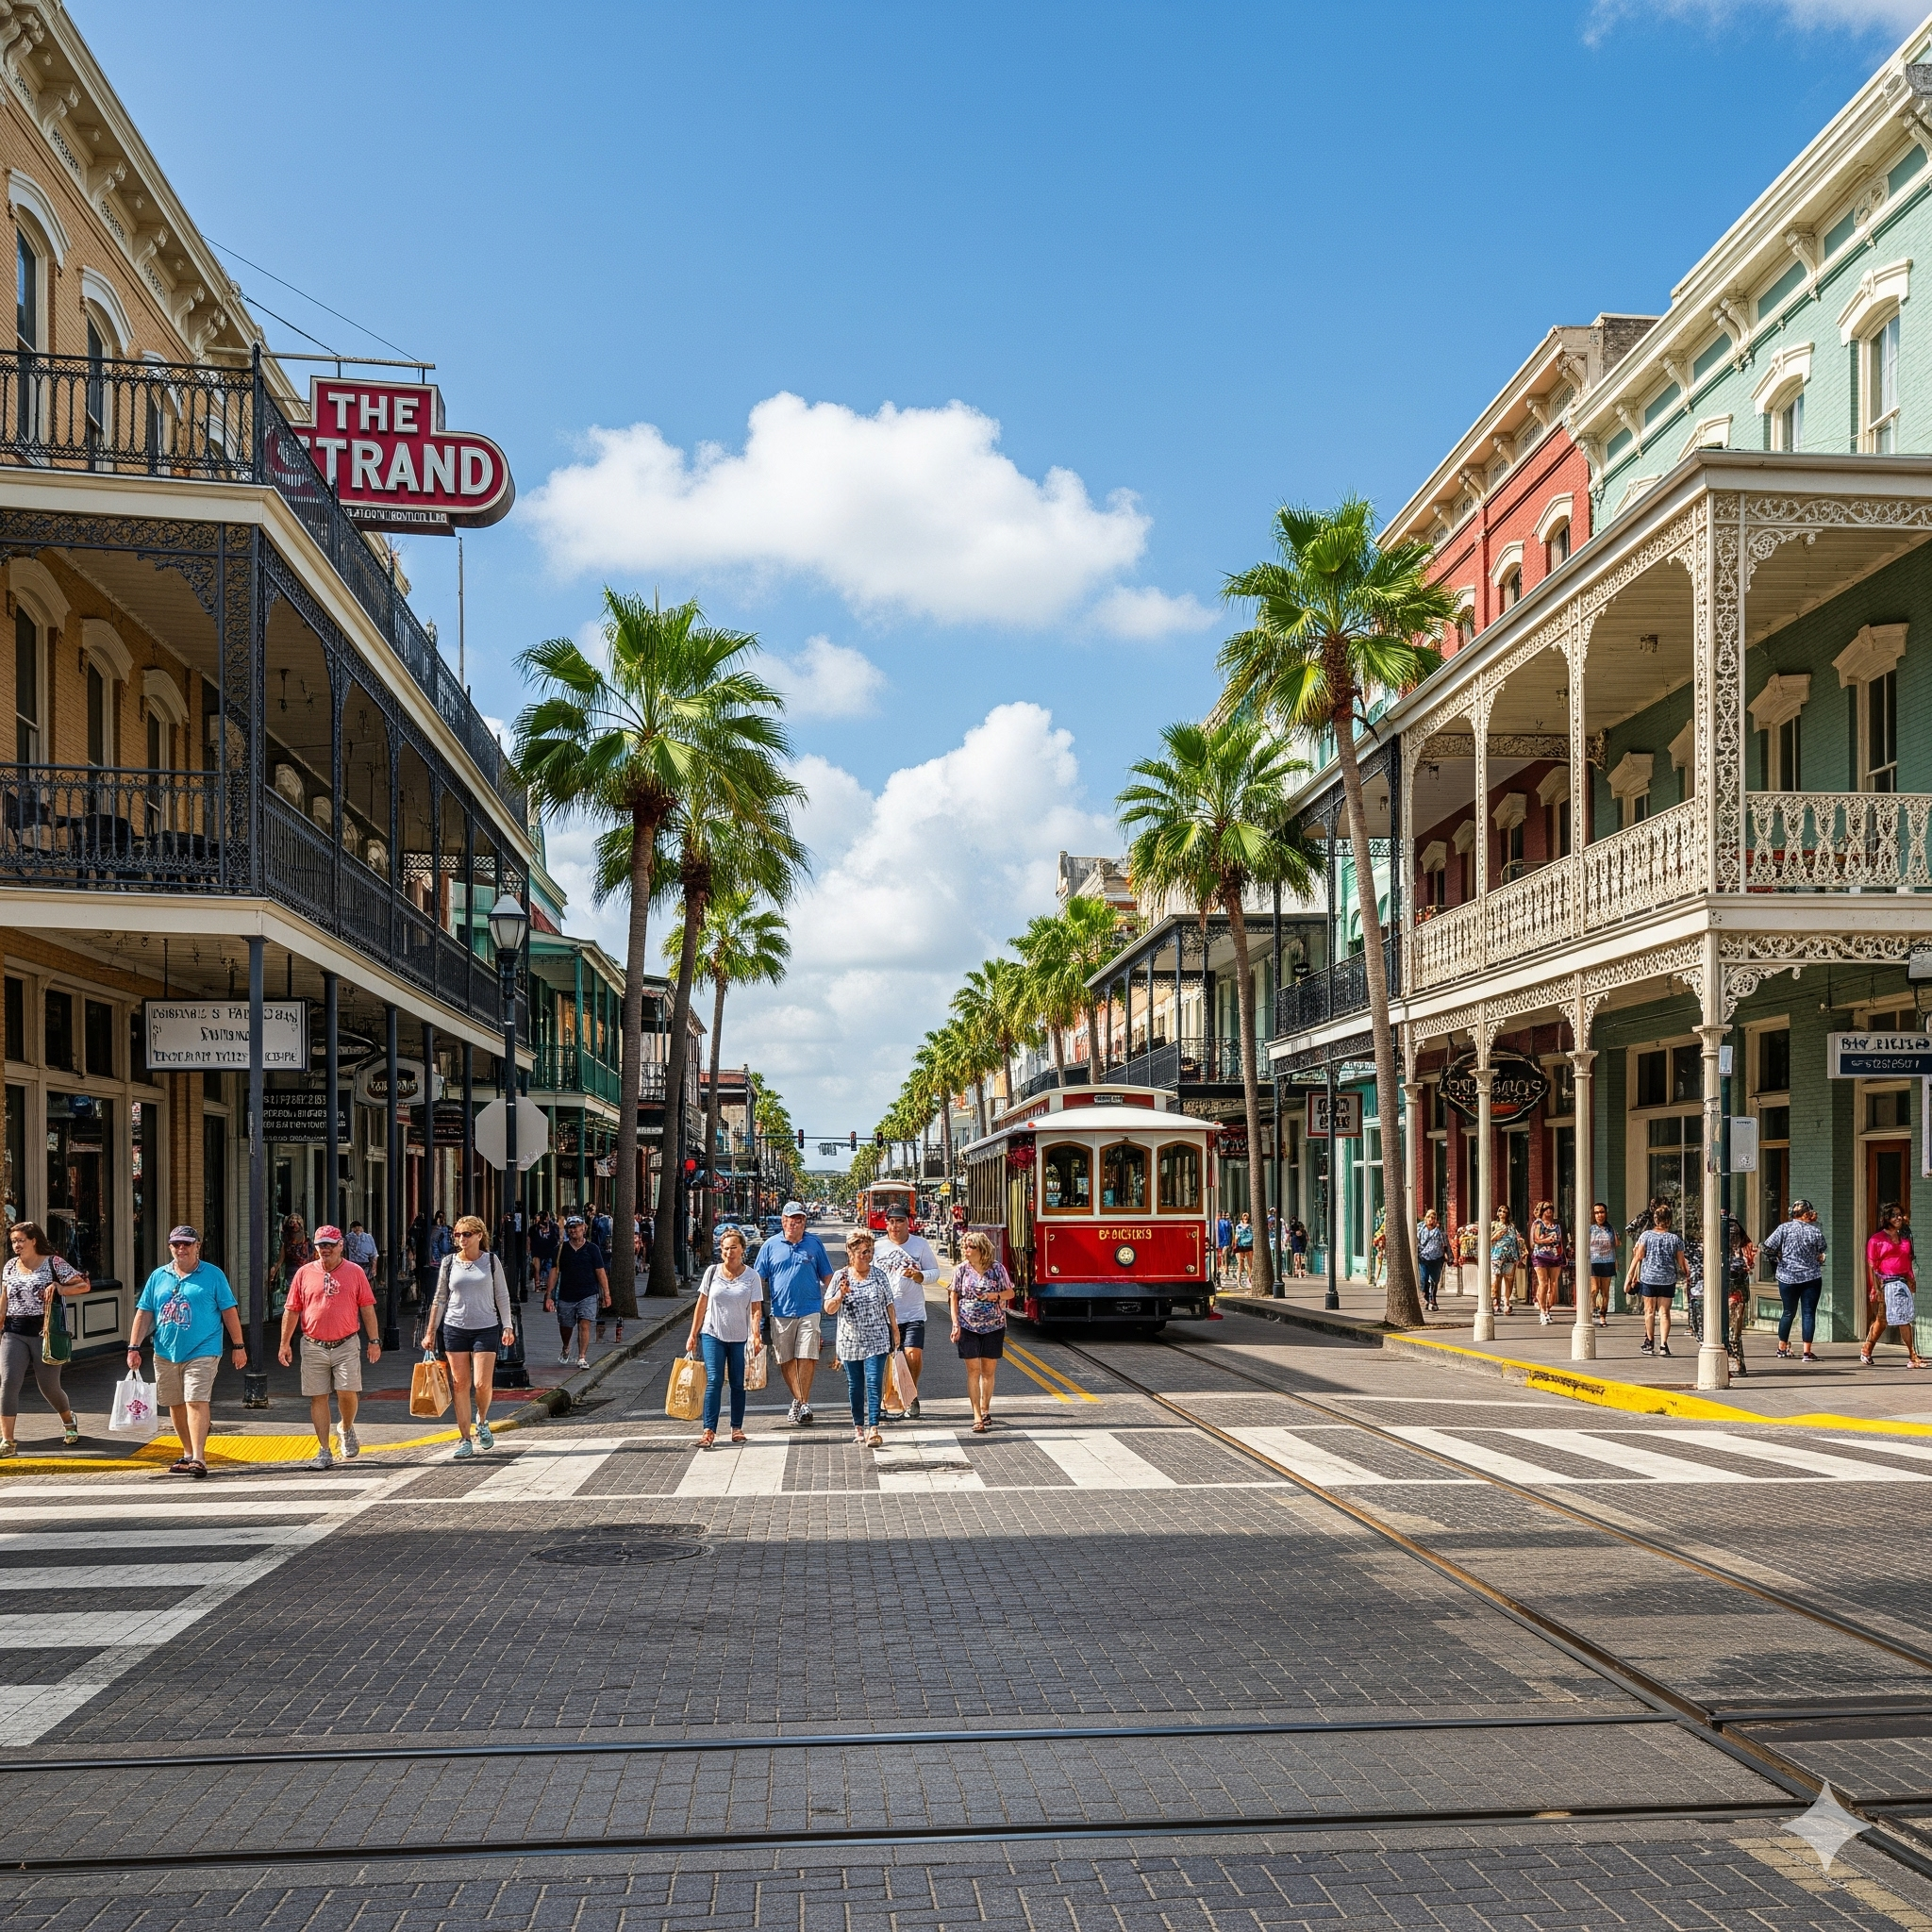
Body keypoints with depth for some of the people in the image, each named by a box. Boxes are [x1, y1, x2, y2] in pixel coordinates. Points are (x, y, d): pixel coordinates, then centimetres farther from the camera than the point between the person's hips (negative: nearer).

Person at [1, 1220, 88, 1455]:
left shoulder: (53, 1263, -3)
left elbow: (84, 1285, -4)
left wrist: (59, 1288, -19)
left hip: (44, 1332, -3)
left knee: (48, 1386, 6)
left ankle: (68, 1420, 37)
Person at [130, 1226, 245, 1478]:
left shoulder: (213, 1275, 1)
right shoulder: (158, 1277, 10)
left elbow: (229, 1312, 2)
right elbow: (144, 1314, 11)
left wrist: (238, 1346, 1)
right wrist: (134, 1348, 4)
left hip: (202, 1351, -5)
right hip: (165, 1353, 5)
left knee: (196, 1402, -14)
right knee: (175, 1405, 11)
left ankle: (198, 1458, -17)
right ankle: (188, 1454, 24)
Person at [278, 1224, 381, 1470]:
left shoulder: (355, 1272, 4)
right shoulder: (304, 1273, 5)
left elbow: (367, 1309, 5)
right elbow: (291, 1310, 9)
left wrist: (374, 1341, 3)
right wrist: (285, 1343, 6)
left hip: (346, 1346, -1)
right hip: (314, 1347, 1)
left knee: (348, 1393, -8)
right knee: (318, 1398, 3)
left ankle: (347, 1429, 22)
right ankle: (324, 1450, 11)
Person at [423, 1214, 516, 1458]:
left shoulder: (491, 1261, 2)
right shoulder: (448, 1263, 5)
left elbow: (502, 1296, 5)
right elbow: (439, 1299, 10)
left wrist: (508, 1326, -1)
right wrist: (430, 1332, 9)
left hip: (486, 1328, -1)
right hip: (454, 1328, 2)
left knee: (482, 1384, -9)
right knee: (460, 1385, 1)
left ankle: (482, 1421, 21)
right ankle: (465, 1440, 8)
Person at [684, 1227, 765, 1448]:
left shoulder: (752, 1276, -3)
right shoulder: (712, 1272, 1)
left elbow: (756, 1310, -6)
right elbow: (701, 1305, 6)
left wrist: (756, 1335, -20)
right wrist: (693, 1335, 5)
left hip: (741, 1337, 0)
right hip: (713, 1335, 0)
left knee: (738, 1384, 7)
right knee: (714, 1381, -9)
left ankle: (737, 1428, 19)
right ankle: (709, 1430, -11)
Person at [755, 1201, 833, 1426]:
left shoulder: (814, 1244, 5)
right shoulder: (771, 1246, 6)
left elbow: (827, 1277, 10)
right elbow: (759, 1278, 9)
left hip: (809, 1310, -1)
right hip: (780, 1312, 2)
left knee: (807, 1357, -8)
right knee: (785, 1360, 7)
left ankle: (804, 1404, 0)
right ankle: (798, 1399, 23)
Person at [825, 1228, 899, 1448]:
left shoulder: (879, 1274, 2)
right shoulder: (841, 1277, -1)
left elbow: (888, 1305, 10)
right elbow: (828, 1309, -2)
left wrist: (895, 1330, 11)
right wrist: (840, 1295, -20)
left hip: (876, 1341, -1)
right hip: (850, 1342, 1)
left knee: (874, 1384, -11)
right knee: (855, 1386, 10)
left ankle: (873, 1429, -15)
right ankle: (858, 1426, 24)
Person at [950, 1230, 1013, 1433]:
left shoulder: (997, 1269, -2)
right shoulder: (961, 1270, -1)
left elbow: (1010, 1293, 6)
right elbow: (954, 1297, 2)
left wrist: (996, 1295, -15)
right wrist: (955, 1323, -6)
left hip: (993, 1327, 1)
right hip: (968, 1327, -1)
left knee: (989, 1370, 8)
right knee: (973, 1370, -4)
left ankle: (985, 1409, 27)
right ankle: (977, 1417, -4)